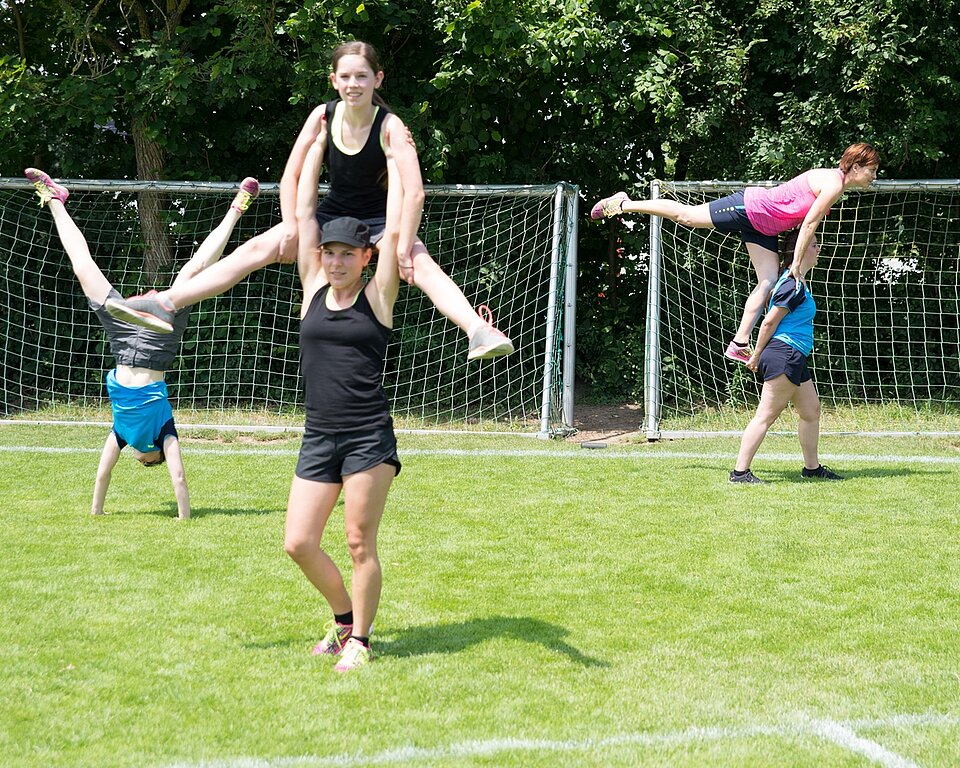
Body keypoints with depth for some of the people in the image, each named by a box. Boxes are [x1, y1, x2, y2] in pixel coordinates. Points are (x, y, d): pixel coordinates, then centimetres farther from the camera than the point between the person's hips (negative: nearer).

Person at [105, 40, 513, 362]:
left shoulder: (390, 126, -23)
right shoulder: (323, 116, -11)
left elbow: (414, 192, -30)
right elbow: (290, 177, -5)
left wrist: (402, 248, -31)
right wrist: (291, 229, -12)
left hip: (380, 219, -4)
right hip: (332, 214, 4)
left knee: (423, 265, -33)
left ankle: (479, 331, -52)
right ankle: (165, 304, -11)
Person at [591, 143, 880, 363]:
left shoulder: (833, 179, 8)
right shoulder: (834, 185, -22)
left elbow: (808, 223, 18)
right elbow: (809, 224, -23)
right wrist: (796, 264, -19)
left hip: (762, 227, 10)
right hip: (749, 208, -10)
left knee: (768, 282, 1)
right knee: (685, 215, -2)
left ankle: (740, 344, 0)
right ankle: (624, 204, 13)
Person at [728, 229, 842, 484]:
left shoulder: (795, 281, 14)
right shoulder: (794, 286, -16)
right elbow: (769, 322, -15)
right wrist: (757, 355, -7)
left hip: (795, 359, 11)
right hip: (784, 355, -11)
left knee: (811, 411, 15)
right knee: (766, 416, -9)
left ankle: (812, 467, 25)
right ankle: (740, 472, -8)